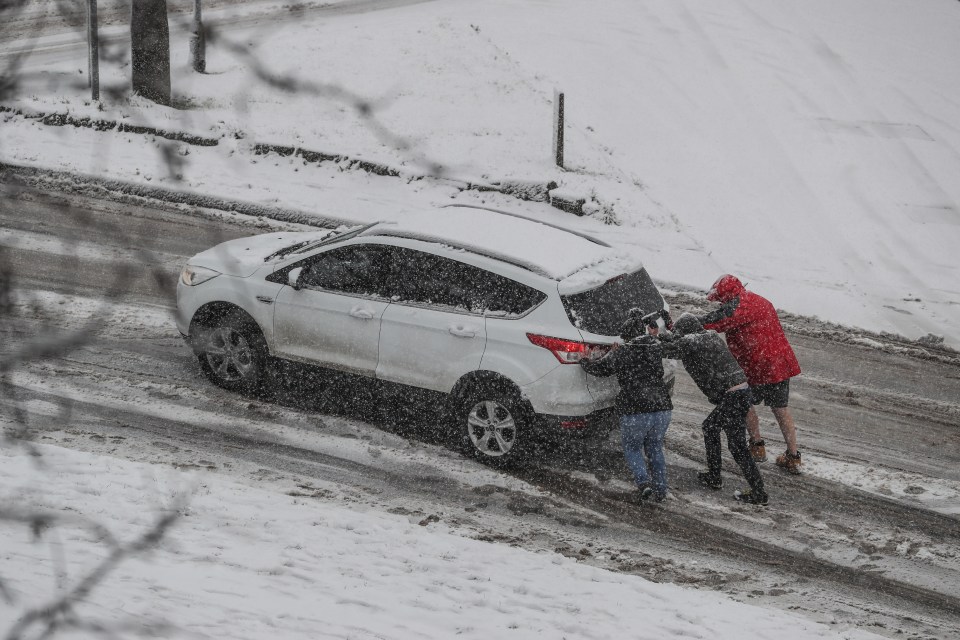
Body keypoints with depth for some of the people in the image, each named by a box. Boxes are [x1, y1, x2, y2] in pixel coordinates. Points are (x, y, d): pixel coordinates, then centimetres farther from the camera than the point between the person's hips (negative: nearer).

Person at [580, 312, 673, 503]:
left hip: (635, 411, -4)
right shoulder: (656, 348, 9)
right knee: (654, 449, 21)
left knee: (632, 448, 14)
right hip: (662, 408, 4)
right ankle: (660, 490, 16)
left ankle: (644, 483, -8)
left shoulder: (622, 353, -3)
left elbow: (599, 367, 4)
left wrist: (583, 361, 26)